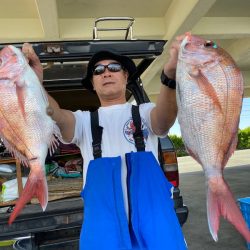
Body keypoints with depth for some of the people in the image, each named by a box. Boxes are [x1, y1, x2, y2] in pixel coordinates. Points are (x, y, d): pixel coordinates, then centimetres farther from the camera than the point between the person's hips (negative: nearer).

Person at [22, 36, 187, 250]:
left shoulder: (144, 112, 9)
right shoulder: (84, 120, 12)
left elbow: (164, 119, -16)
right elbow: (55, 115, -11)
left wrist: (170, 75, -38)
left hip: (152, 216, 0)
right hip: (104, 221, 1)